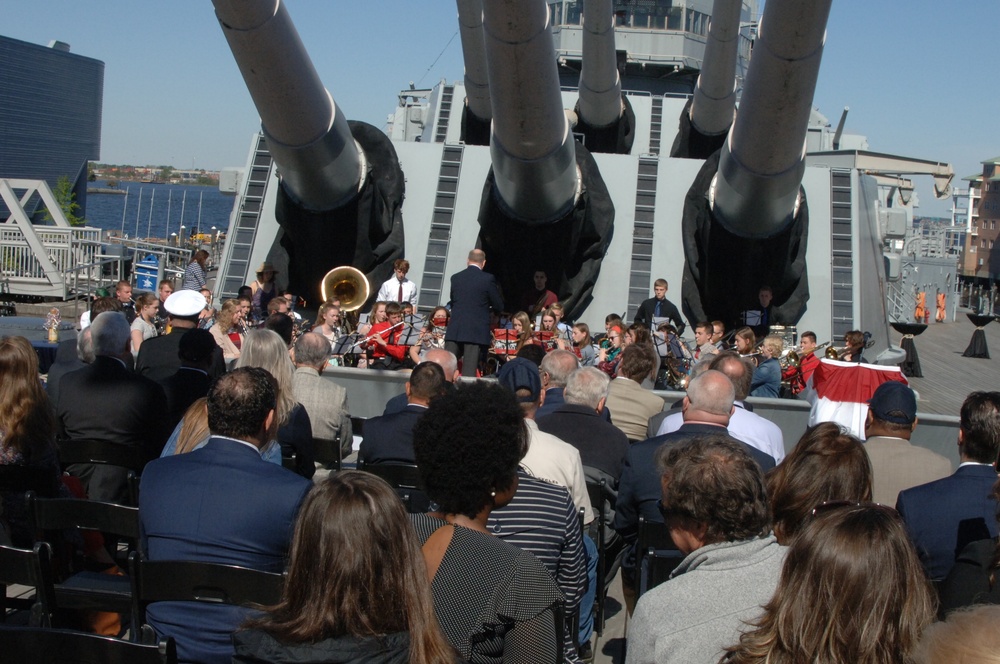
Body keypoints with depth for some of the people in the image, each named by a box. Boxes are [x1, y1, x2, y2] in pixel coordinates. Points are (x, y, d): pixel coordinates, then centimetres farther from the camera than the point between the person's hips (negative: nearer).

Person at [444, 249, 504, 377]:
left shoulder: (455, 278, 6)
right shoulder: (488, 279, -6)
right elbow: (499, 306, 1)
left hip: (454, 330, 3)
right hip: (476, 331, -3)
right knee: (469, 372, -3)